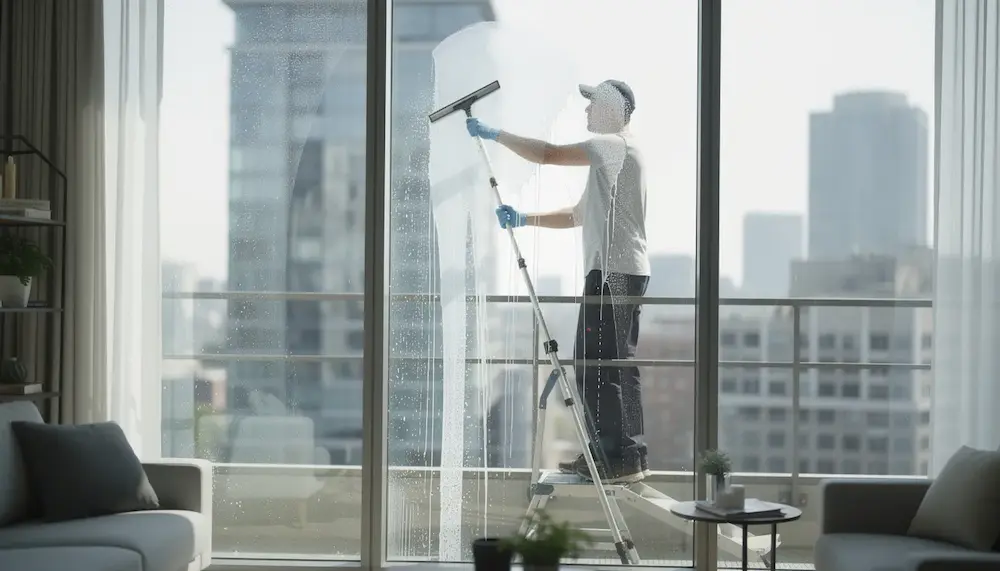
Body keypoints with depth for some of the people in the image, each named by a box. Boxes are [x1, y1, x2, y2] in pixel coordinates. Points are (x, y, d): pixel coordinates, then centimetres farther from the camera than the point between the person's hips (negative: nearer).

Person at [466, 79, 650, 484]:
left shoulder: (616, 145, -8)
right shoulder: (610, 155, 25)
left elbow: (547, 154, -16)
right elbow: (578, 216, 25)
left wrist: (494, 134, -7)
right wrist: (523, 219, 16)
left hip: (613, 273, -11)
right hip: (624, 273, 11)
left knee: (595, 367, -11)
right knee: (617, 366, 12)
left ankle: (619, 458, -10)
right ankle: (627, 456, 17)